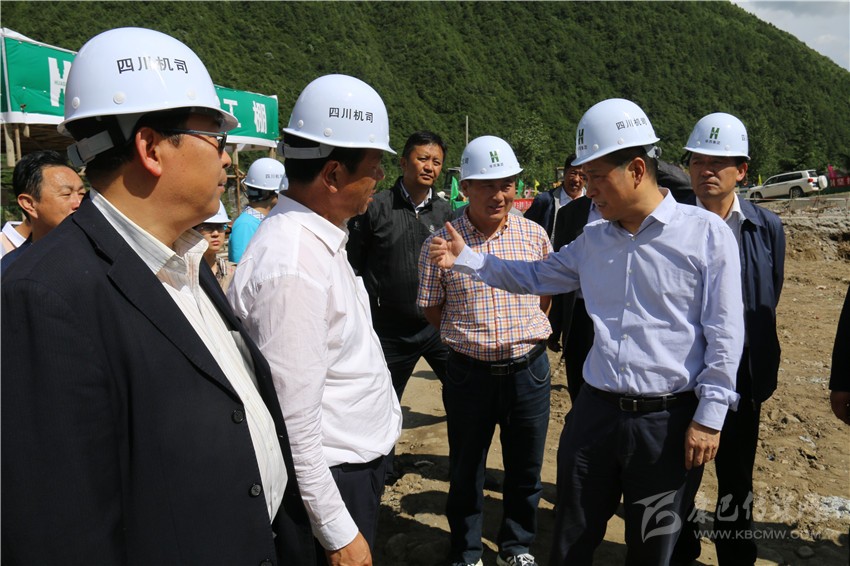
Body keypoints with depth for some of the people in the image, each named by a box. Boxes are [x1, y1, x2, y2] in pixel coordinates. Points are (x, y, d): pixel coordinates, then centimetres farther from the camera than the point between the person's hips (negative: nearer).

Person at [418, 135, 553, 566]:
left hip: (529, 370, 2)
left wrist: (523, 332, 11)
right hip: (469, 373, -2)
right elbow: (432, 308, 3)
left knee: (525, 469, 17)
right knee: (465, 471, 14)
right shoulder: (440, 243, -8)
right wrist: (469, 337, 2)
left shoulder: (534, 235, -1)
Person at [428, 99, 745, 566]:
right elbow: (535, 277, 17)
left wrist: (709, 416, -9)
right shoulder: (594, 238, 6)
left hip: (668, 420, -3)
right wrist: (466, 260, 8)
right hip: (596, 411, 4)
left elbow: (724, 333, -8)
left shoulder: (705, 233, -8)